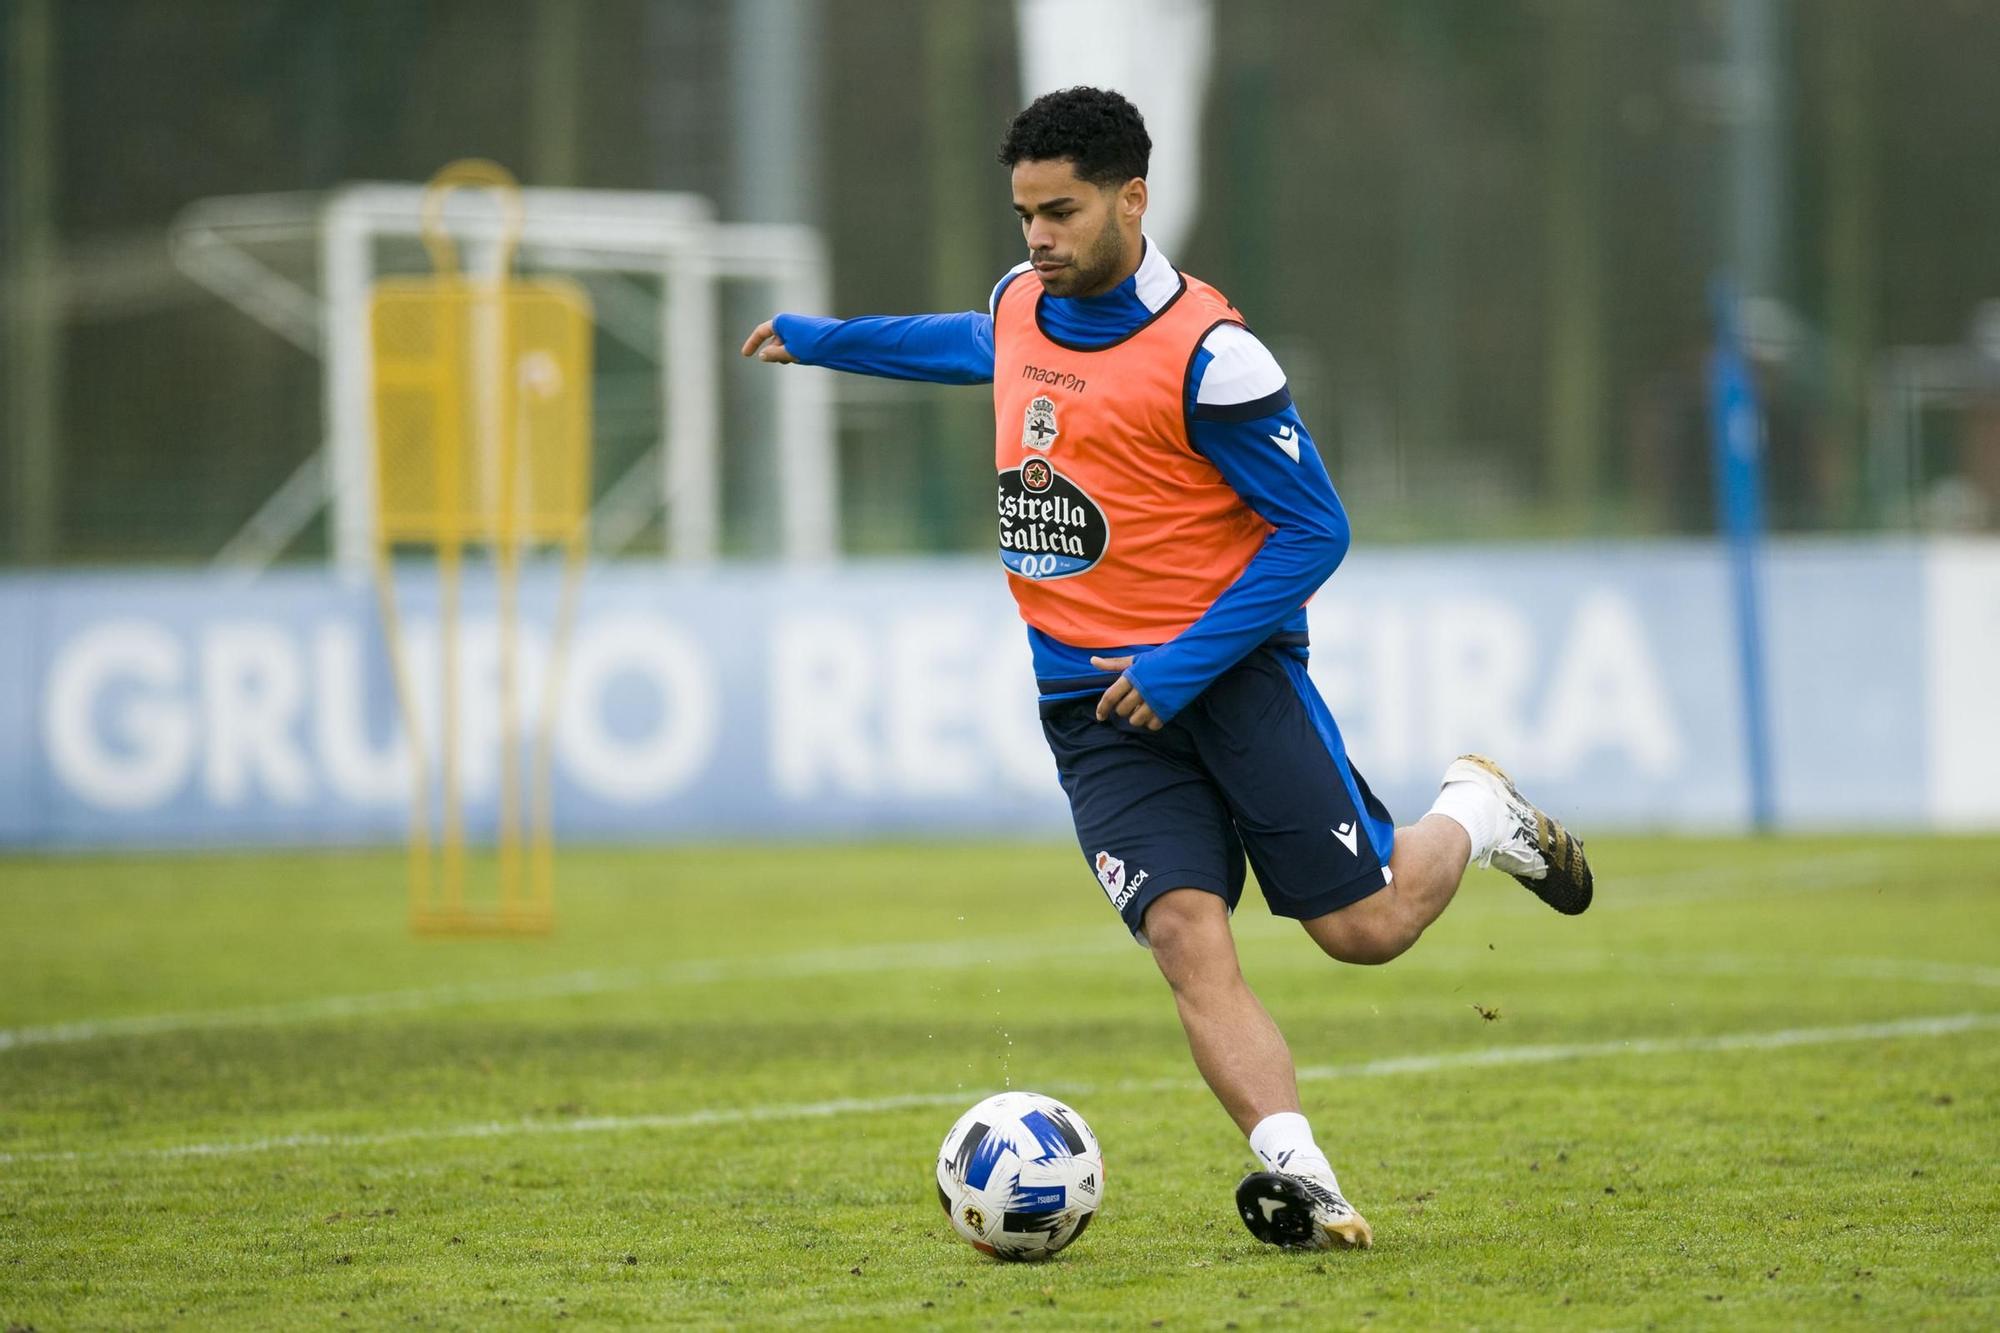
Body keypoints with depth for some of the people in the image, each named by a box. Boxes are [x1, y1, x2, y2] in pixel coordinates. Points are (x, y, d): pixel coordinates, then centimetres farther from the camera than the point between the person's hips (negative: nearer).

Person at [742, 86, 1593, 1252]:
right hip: (1092, 701, 5)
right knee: (1189, 938, -16)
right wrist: (826, 339, 34)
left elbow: (1315, 530, -14)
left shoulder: (1206, 354, -16)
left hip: (1229, 666, -5)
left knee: (1363, 926, -3)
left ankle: (1478, 817, 28)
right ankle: (1300, 1179, -25)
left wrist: (1187, 664, -20)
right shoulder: (1021, 303, 5)